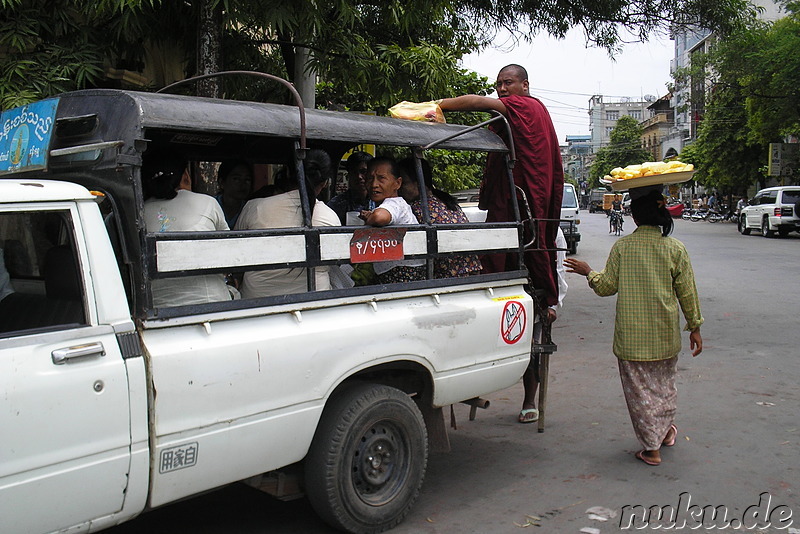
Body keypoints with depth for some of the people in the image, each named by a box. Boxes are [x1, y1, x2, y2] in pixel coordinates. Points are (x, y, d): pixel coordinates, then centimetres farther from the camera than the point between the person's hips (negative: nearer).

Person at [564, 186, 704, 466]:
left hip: (631, 336, -2)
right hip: (665, 336, 2)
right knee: (664, 383, 23)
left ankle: (651, 447, 11)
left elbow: (606, 287, -4)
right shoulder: (676, 249, -6)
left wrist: (588, 272, 15)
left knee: (640, 389, 7)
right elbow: (687, 293, -1)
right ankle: (666, 430, 40)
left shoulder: (622, 247, -8)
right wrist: (695, 327, 10)